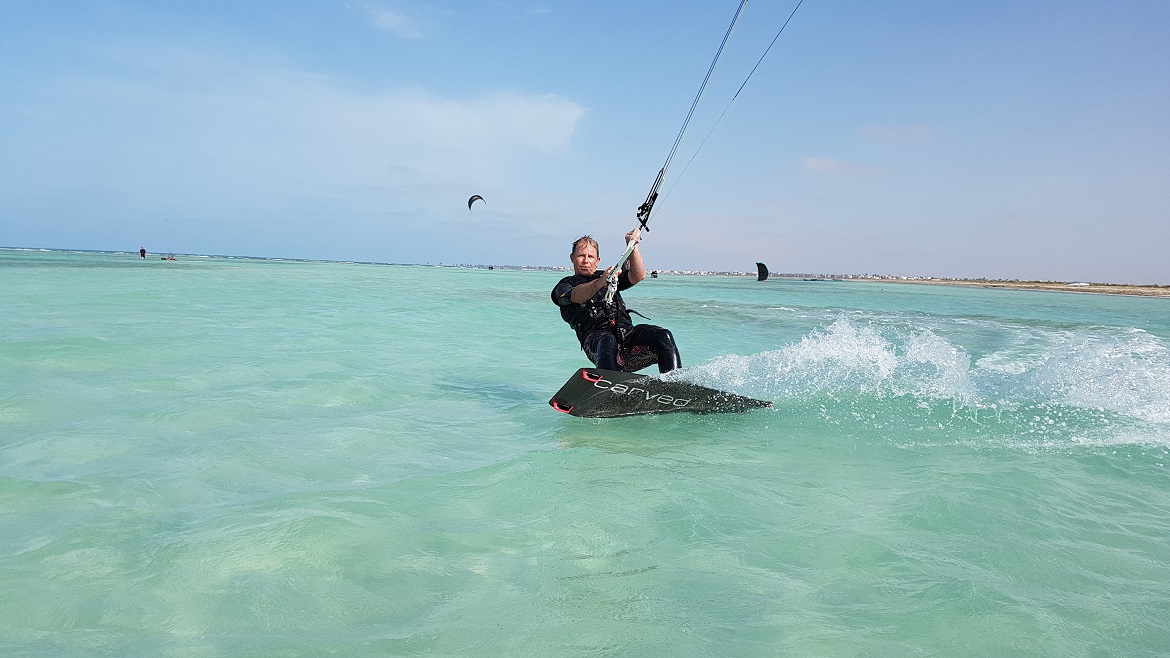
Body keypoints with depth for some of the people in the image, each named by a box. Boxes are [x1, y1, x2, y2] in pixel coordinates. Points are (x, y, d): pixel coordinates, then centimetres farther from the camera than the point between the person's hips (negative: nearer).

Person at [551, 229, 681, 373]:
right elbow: (576, 296, -8)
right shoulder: (565, 285, 18)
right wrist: (599, 283, -30)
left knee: (663, 336, -24)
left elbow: (638, 276, 16)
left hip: (628, 334, 4)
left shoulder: (609, 276, 32)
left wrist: (632, 246, 2)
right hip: (596, 338, -4)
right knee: (607, 342, -40)